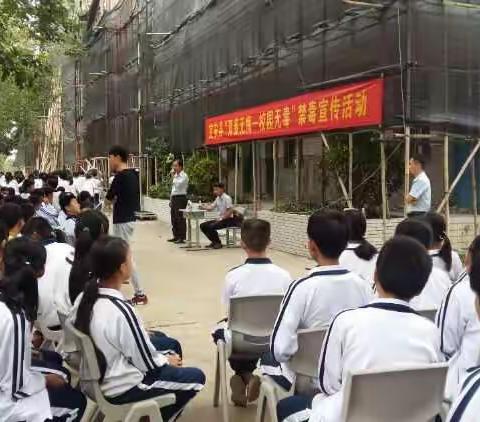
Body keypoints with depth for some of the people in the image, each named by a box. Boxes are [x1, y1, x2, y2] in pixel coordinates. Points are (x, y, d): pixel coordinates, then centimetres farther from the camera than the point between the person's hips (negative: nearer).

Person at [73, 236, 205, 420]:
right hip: (122, 388, -8)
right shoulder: (121, 310, -30)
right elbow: (148, 363, -19)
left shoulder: (90, 295, -6)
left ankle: (156, 409, 27)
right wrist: (166, 361, 1)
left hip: (102, 375, 8)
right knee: (196, 377, 5)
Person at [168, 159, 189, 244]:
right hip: (174, 198, 9)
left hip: (180, 198, -9)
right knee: (174, 218, 11)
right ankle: (176, 236, 20)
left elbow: (178, 185, -23)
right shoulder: (176, 175, 16)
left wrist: (173, 176, -16)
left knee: (180, 218, -7)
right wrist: (171, 199, 18)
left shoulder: (184, 176, -9)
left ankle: (181, 237, -3)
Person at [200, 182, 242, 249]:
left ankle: (218, 243, -9)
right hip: (220, 219, 9)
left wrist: (221, 218, -21)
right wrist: (204, 207, -11)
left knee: (211, 227, -28)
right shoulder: (218, 198, 10)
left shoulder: (227, 198, -14)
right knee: (203, 226, 2)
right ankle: (214, 241, 11)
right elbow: (211, 207, 7)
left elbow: (230, 211, -20)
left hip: (228, 219, -9)